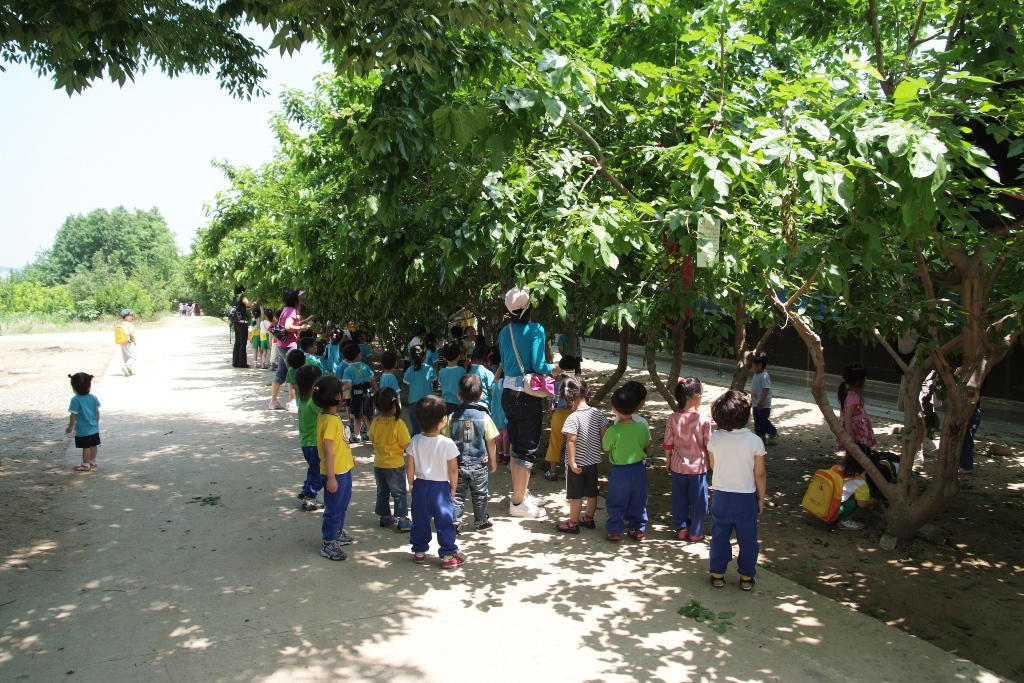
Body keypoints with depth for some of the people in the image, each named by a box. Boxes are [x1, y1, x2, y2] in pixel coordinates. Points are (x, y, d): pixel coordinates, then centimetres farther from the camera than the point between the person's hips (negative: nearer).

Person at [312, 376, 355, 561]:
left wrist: (348, 457, 28)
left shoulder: (331, 416, 5)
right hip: (335, 472, -10)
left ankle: (337, 533, 41)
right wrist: (331, 477, -23)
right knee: (334, 508, 2)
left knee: (342, 504, 24)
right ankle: (328, 544, 13)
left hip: (343, 469, 10)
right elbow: (328, 451, -25)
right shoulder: (330, 420, -25)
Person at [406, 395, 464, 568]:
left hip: (421, 486, 3)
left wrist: (412, 484, 12)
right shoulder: (447, 443, -17)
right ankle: (448, 555, 12)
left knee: (420, 520, 16)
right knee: (445, 521, 7)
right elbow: (453, 470, -12)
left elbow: (409, 467, -3)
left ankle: (419, 551, 27)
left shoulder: (415, 441, -8)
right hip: (441, 487, -3)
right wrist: (453, 489, 3)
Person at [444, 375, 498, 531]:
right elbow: (490, 443, -5)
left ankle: (455, 522, 12)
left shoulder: (453, 416, -6)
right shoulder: (484, 416, -10)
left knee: (457, 494, 11)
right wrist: (493, 461, 8)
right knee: (479, 495, 14)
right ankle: (481, 521, 25)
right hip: (479, 464, -1)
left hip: (458, 464, 1)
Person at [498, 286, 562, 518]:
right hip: (527, 396, -7)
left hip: (508, 393, 7)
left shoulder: (504, 332, 6)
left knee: (517, 445, 18)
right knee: (528, 447, 3)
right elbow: (538, 365, -18)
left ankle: (519, 493, 30)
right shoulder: (535, 329, -13)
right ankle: (518, 502, 8)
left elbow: (505, 364, 12)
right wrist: (553, 370, 0)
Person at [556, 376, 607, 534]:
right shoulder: (597, 413, -4)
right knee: (591, 493, 18)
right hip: (593, 461, 6)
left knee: (575, 495, 6)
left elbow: (572, 441, -23)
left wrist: (572, 462, -18)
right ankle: (588, 519, 33)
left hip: (577, 463, -6)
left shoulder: (573, 418, -21)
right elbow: (605, 436, 0)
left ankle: (573, 524, 17)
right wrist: (604, 451, 14)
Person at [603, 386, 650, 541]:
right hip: (639, 469, 3)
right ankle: (638, 529, 26)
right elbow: (646, 447, 3)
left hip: (619, 471, -3)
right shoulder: (642, 427, -13)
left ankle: (615, 530, 18)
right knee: (638, 502, 18)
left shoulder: (612, 431, -23)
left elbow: (605, 447, -5)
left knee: (616, 502, 13)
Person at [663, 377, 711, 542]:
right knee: (698, 501, 12)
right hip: (698, 467, -2)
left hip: (678, 466, 2)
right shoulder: (703, 420, -17)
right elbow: (708, 446, -9)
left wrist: (668, 462, 12)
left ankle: (681, 529, 24)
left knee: (679, 500, 15)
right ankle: (695, 532, 21)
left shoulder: (673, 418, -10)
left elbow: (668, 445, -3)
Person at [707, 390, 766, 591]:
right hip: (746, 497, -1)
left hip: (721, 496, 1)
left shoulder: (714, 439, -13)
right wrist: (761, 498, 3)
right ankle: (746, 577, 24)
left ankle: (718, 574, 25)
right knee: (747, 538, 14)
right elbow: (760, 475, -9)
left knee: (720, 536, 15)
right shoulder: (755, 441, -17)